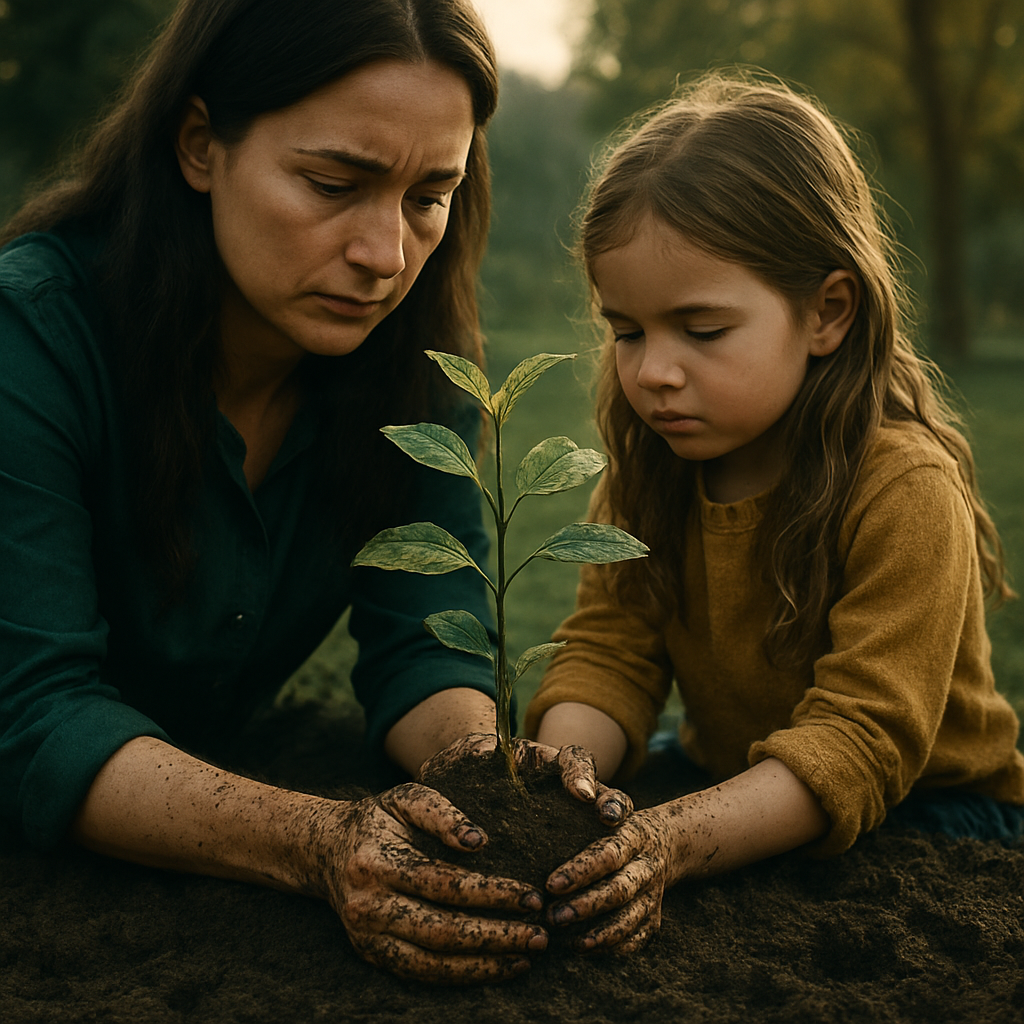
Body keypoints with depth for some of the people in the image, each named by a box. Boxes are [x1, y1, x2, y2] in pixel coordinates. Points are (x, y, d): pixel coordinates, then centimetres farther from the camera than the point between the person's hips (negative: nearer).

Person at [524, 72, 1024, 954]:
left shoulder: (904, 489, -26)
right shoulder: (651, 460, -6)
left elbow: (860, 743, -31)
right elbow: (608, 650, -12)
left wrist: (677, 840, -47)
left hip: (923, 813, -5)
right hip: (728, 779, 5)